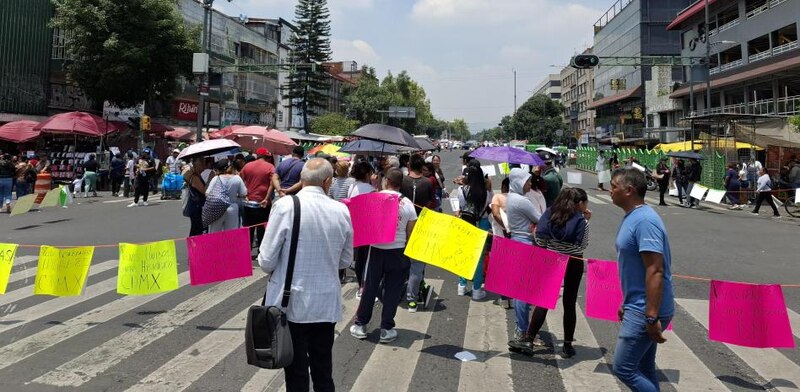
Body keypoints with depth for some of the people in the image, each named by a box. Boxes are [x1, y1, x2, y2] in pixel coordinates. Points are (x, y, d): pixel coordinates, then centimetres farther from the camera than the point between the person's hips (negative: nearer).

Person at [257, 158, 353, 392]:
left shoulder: (285, 206, -14)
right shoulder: (341, 210, -3)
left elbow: (266, 261, -12)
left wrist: (277, 269, 10)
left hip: (291, 303, -3)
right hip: (327, 304, 3)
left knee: (296, 373, 9)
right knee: (323, 372, 16)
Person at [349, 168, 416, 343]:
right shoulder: (407, 204, -5)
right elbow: (410, 235, -2)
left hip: (376, 250, 1)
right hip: (398, 252, 0)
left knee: (369, 288, 12)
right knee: (392, 290, 7)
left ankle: (360, 325, 20)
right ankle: (386, 329, 12)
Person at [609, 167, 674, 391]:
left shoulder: (644, 221, -20)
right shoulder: (632, 217, 11)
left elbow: (655, 271, -25)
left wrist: (652, 317, -26)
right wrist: (626, 303, 22)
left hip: (645, 311, -10)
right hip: (638, 307, 10)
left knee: (623, 368, -6)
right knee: (643, 369, 16)